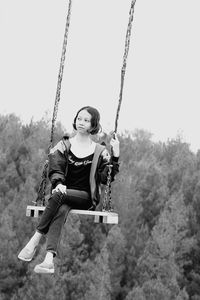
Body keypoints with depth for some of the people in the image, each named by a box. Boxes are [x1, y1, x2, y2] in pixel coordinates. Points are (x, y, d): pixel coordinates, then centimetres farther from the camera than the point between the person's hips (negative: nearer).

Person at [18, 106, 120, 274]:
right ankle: (49, 258, -48)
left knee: (59, 196, -33)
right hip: (64, 194, 1)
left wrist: (115, 155, -10)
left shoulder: (100, 152, 11)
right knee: (60, 210, -34)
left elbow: (105, 178, 2)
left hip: (86, 198, -1)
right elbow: (55, 170, 3)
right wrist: (58, 183, -20)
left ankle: (35, 240, -33)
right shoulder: (64, 146, 13)